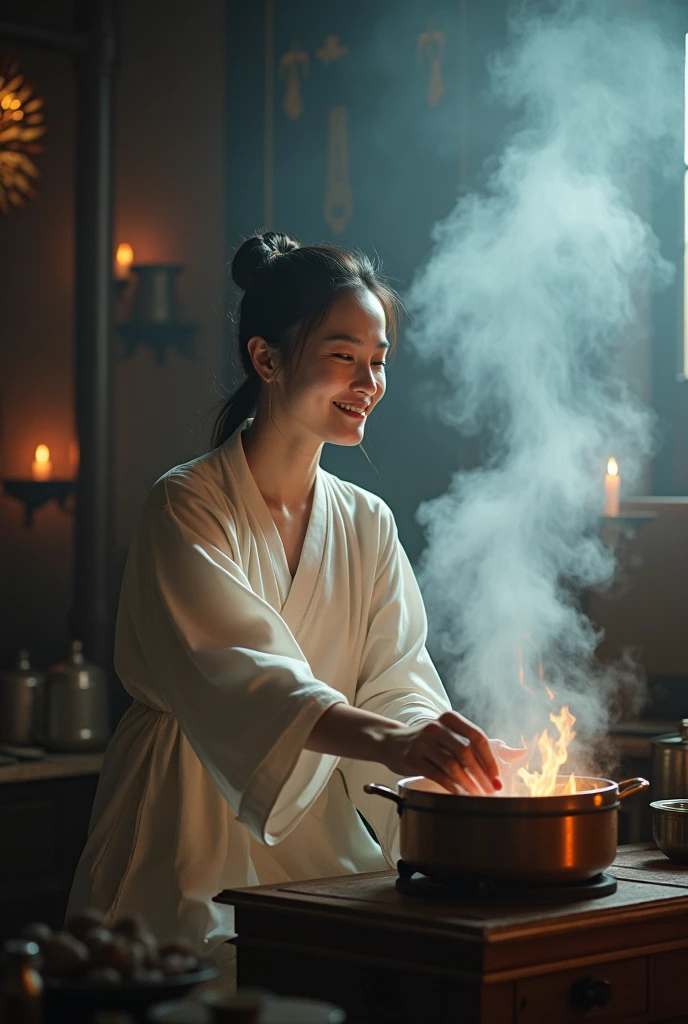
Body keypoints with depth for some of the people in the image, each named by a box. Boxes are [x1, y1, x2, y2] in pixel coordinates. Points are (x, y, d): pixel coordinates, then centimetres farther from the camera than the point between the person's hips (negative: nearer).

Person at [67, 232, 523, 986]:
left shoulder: (367, 525, 10)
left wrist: (445, 753, -23)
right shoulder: (187, 508, -9)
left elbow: (397, 685, 1)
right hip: (191, 833, -5)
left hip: (320, 834, 5)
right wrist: (385, 740, -41)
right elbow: (236, 673, -25)